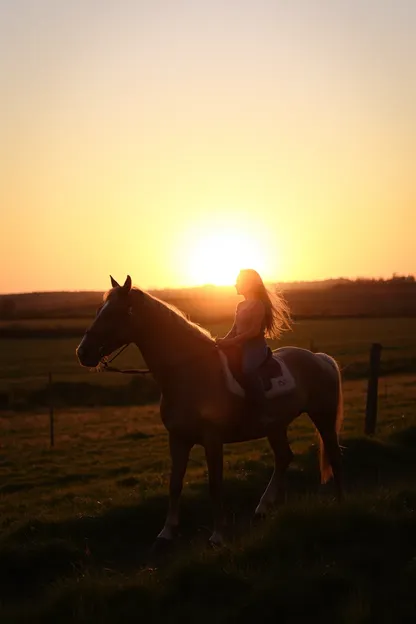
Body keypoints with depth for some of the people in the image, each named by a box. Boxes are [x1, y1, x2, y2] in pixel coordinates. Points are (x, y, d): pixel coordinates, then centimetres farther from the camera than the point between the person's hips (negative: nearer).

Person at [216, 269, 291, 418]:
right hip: (242, 347, 10)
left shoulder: (258, 304, -9)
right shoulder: (241, 306, 17)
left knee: (247, 371, -36)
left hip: (256, 347, -10)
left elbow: (255, 330, -18)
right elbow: (235, 329, 18)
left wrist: (231, 342, -22)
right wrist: (224, 340, -1)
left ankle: (263, 415, -35)